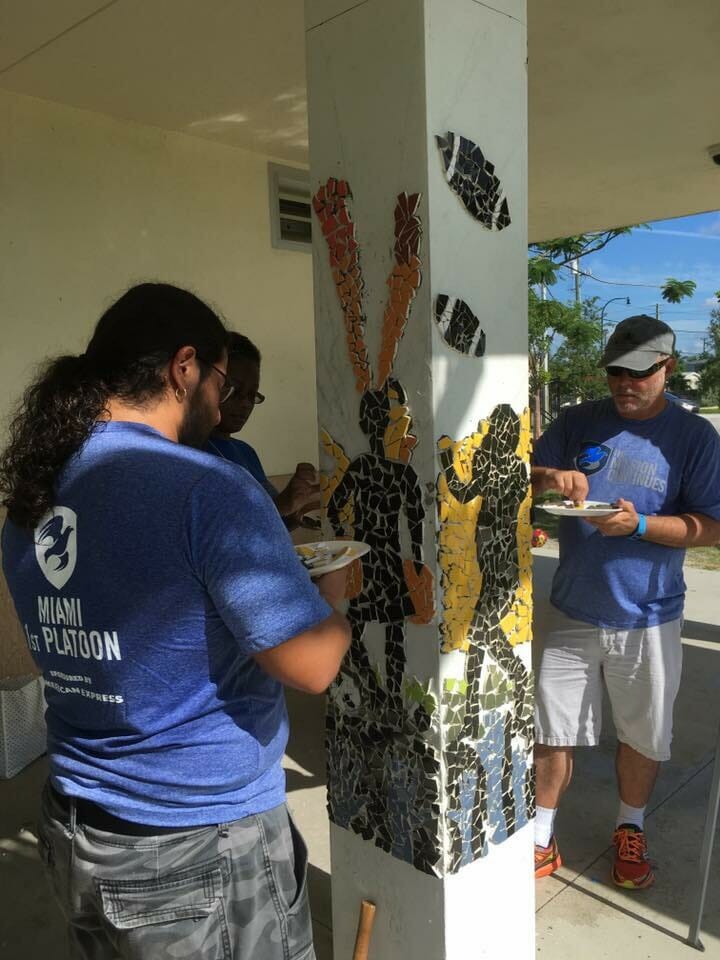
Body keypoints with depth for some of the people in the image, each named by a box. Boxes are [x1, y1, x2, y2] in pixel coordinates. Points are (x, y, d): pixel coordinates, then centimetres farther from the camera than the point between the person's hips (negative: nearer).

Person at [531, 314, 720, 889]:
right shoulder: (578, 423, 2)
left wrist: (641, 524, -23)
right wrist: (547, 477, -21)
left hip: (647, 622, -1)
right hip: (573, 614, 1)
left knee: (643, 737, 16)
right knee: (552, 733, 9)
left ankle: (630, 832, 42)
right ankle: (541, 841, 28)